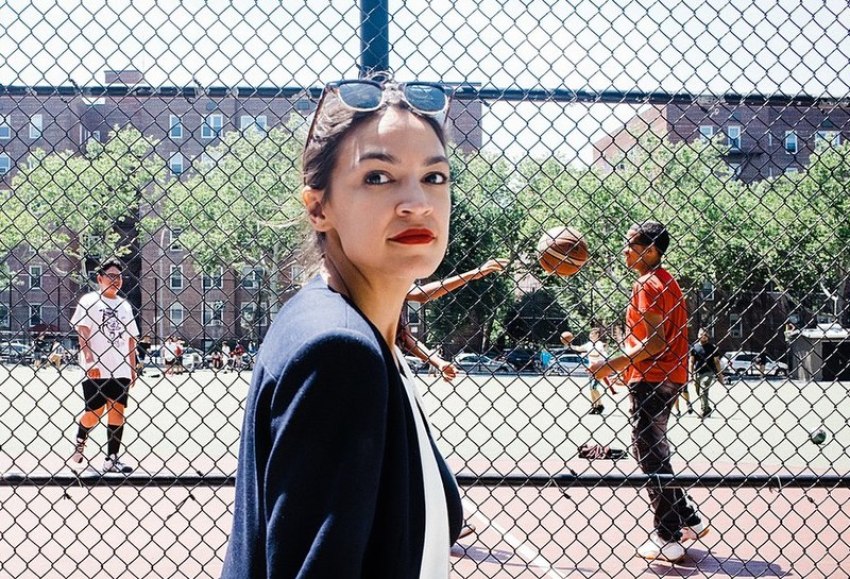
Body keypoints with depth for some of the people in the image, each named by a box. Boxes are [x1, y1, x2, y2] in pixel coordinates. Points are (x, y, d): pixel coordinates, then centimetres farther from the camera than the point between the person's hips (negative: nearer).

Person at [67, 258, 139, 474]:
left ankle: (112, 460, 6)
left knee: (117, 412, 2)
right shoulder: (89, 300, 0)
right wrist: (89, 358, -22)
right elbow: (82, 331, -9)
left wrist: (133, 367, 13)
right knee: (94, 412, -4)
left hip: (120, 370, 5)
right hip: (96, 369, -5)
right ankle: (78, 449, 20)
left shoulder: (124, 305, 16)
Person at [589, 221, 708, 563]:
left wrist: (612, 364, -17)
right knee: (651, 453, 19)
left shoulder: (647, 285, -14)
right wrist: (626, 367, 22)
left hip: (652, 380, -10)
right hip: (668, 377, 10)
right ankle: (688, 519, 23)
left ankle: (667, 540, 2)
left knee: (651, 456, -3)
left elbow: (656, 343, -21)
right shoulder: (665, 281, 16)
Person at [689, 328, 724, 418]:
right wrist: (691, 374, 1)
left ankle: (705, 410, -12)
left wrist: (720, 374, -1)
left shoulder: (712, 346, -1)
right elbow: (691, 361, 8)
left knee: (703, 391, -19)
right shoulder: (694, 346, 6)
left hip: (708, 372, -5)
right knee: (699, 393, 13)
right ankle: (708, 409, 31)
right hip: (697, 373, 5)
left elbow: (717, 361, 0)